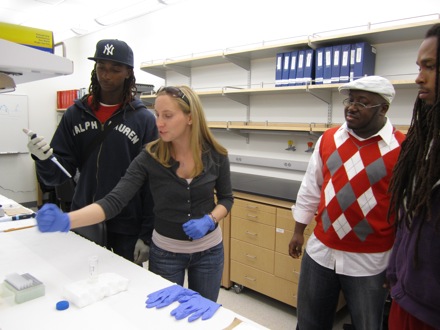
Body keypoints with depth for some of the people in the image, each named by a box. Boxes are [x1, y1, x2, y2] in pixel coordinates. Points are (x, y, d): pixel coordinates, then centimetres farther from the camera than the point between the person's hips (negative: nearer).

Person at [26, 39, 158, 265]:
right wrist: (44, 159, -21)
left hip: (128, 227, -2)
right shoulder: (75, 114, 2)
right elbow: (58, 175, 1)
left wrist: (147, 234, -9)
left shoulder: (144, 119, -7)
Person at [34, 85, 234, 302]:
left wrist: (209, 220, -20)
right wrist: (66, 221, -38)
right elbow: (114, 201, -23)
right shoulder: (149, 158, -16)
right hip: (166, 251, 0)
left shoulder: (215, 154, -13)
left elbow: (226, 198, -1)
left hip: (208, 250, 1)